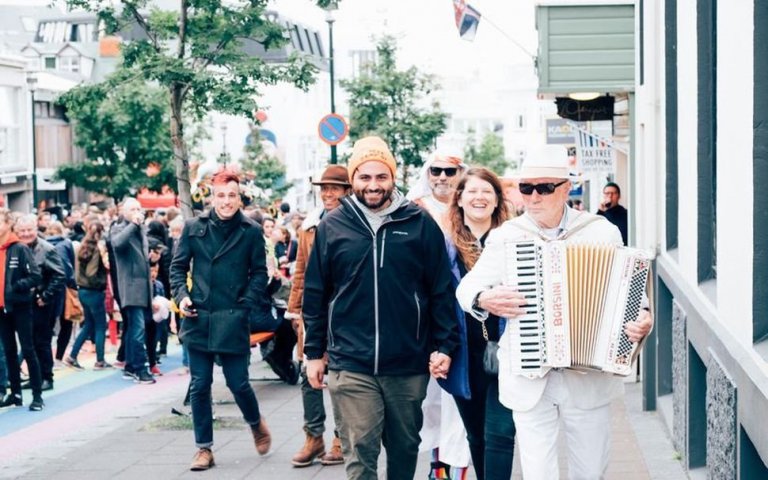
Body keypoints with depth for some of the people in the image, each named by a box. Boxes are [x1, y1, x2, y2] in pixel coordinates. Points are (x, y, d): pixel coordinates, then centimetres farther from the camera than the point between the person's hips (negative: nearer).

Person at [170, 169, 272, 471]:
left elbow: (259, 273, 1)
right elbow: (178, 266, 10)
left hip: (232, 321, -2)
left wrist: (246, 305, -10)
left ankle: (256, 423, 34)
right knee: (199, 386, 5)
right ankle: (204, 448, 16)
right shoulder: (194, 228, 3)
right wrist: (181, 295, -5)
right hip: (198, 319, 2)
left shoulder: (251, 232, -2)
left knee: (238, 383, 2)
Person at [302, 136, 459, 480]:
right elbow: (315, 294, 6)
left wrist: (445, 346, -2)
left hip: (409, 363, 1)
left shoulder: (420, 224, 0)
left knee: (404, 447, 14)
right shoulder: (332, 226, 2)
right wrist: (314, 352, 5)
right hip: (351, 364, -1)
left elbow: (442, 290, 3)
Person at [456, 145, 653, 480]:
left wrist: (641, 319, -13)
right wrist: (484, 299, -16)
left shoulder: (603, 233, 1)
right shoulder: (505, 237, 2)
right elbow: (467, 287, 6)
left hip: (590, 377, 0)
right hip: (530, 380, 0)